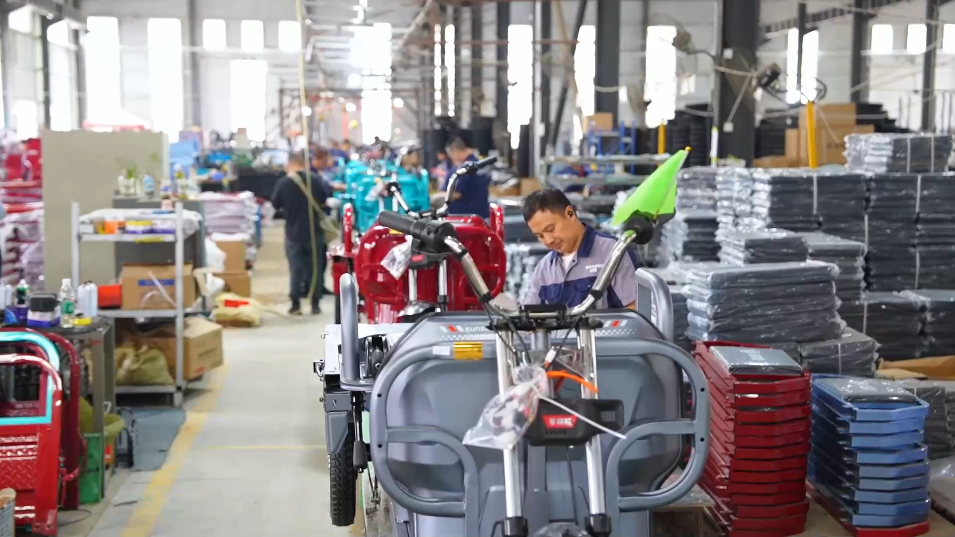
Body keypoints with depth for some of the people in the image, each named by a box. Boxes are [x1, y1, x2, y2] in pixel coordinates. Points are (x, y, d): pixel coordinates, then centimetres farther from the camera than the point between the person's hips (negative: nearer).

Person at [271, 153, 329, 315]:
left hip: (293, 232, -1)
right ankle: (315, 304, 11)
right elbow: (324, 201, 8)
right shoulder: (316, 180, -6)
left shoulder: (283, 183, -11)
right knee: (315, 267, 9)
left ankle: (295, 304, 2)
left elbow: (276, 205, 0)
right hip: (314, 231, 1)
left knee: (295, 269, 5)